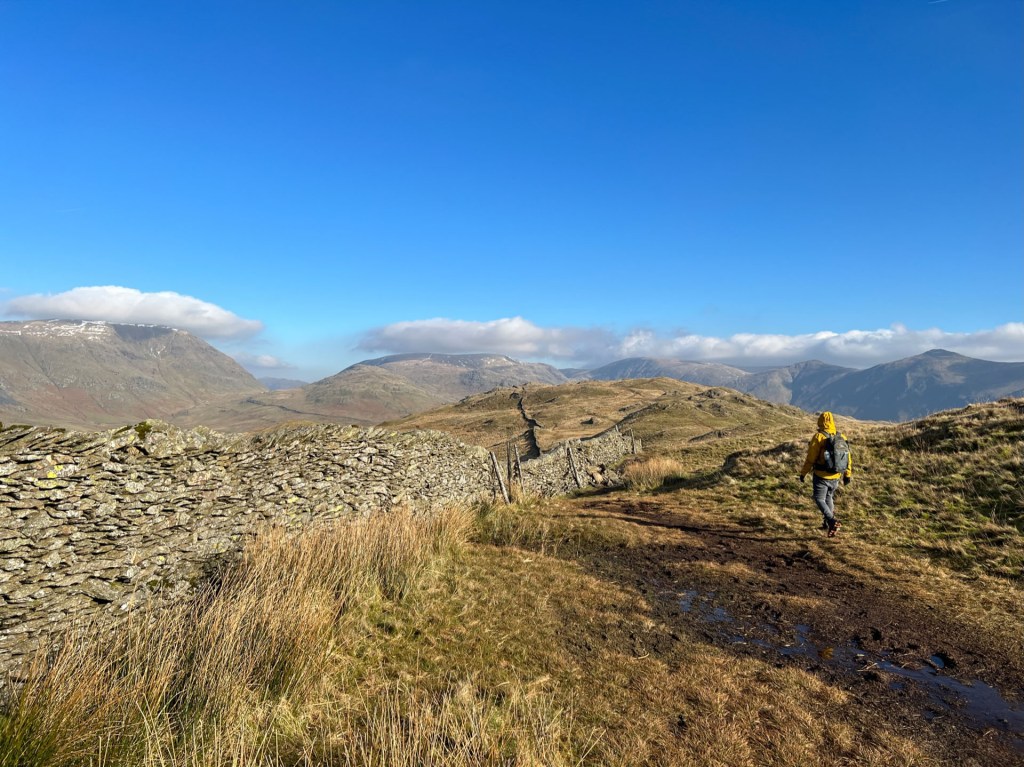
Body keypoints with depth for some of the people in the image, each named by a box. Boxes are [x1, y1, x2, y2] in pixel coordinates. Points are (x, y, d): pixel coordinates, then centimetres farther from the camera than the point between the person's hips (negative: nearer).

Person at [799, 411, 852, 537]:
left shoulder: (819, 436, -14)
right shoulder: (841, 437, 1)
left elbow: (810, 458, -13)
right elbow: (847, 458, 7)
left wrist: (803, 473, -2)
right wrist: (847, 475, 19)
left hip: (821, 476, -5)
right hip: (836, 476, 5)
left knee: (819, 499, 3)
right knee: (829, 498, 22)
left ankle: (832, 521, -17)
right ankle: (827, 523, 29)